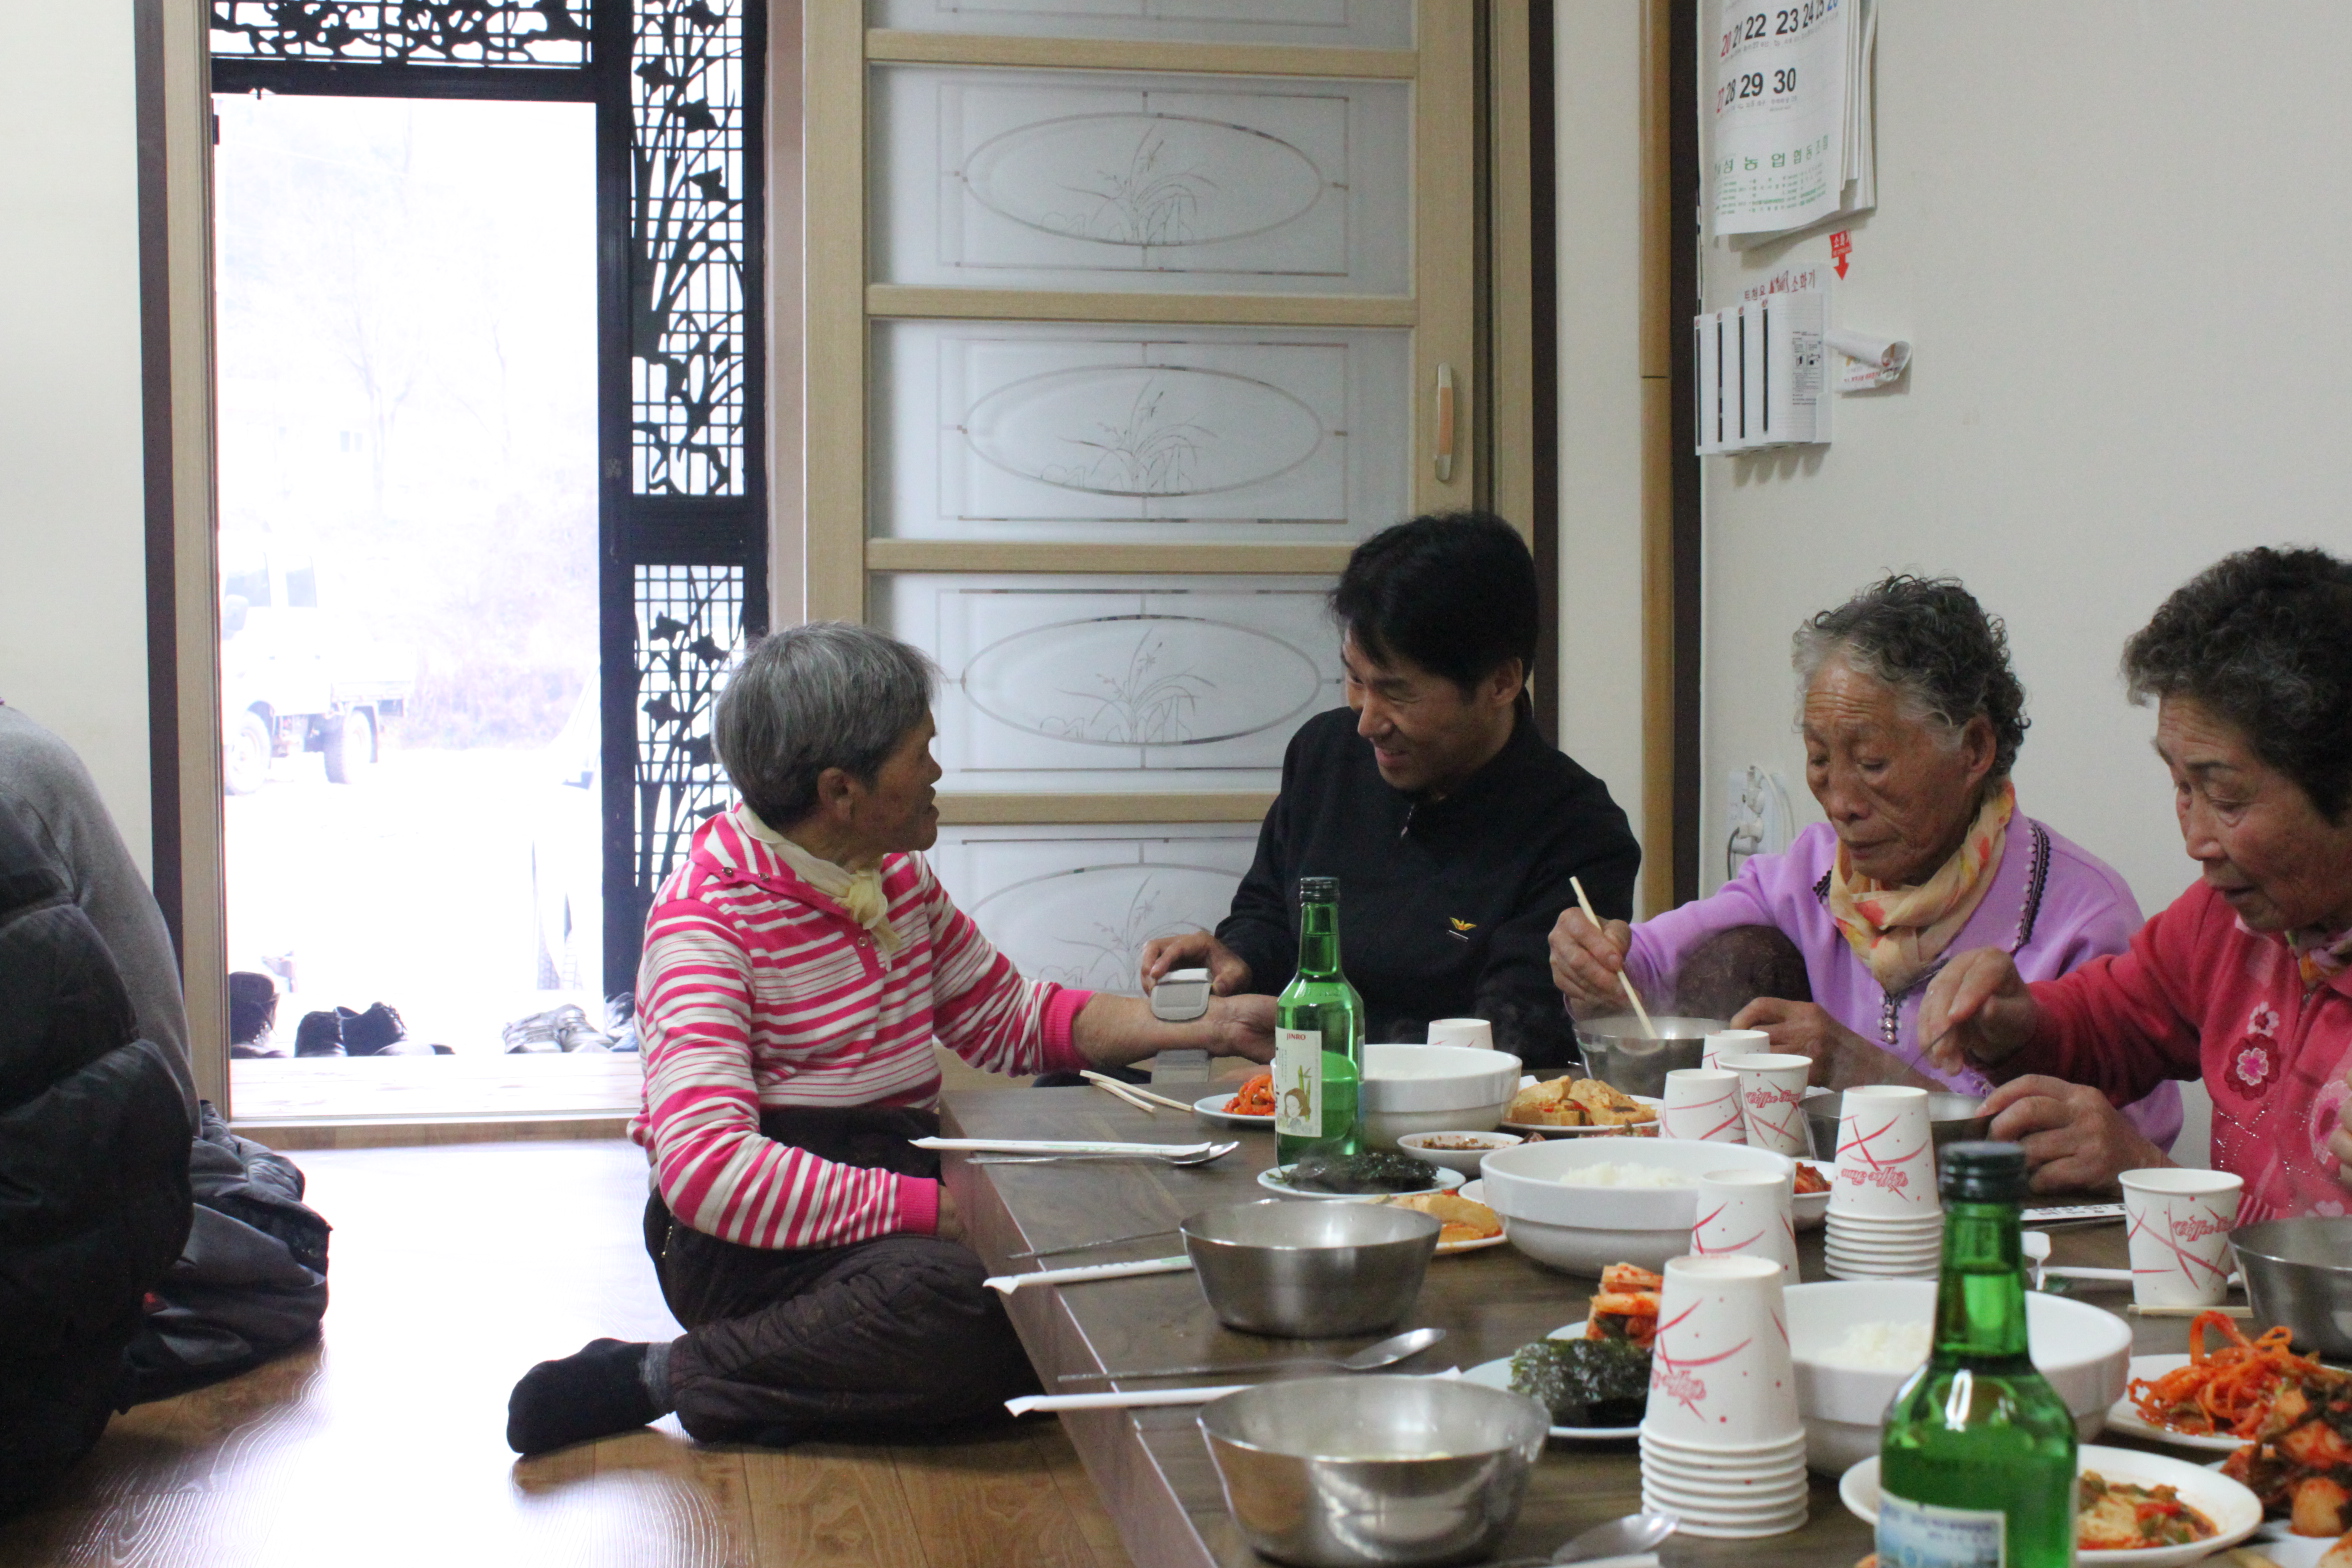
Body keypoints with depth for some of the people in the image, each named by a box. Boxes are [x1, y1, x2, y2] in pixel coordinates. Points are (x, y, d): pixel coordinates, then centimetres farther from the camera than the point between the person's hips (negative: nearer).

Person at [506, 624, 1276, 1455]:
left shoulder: (898, 876, 13)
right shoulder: (705, 921, -14)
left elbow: (1010, 1019, 22)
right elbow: (705, 1163, -25)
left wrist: (1196, 1029, 9)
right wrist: (929, 1209, -29)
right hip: (755, 1239, -8)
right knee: (948, 1293, -36)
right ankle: (671, 1376, -15)